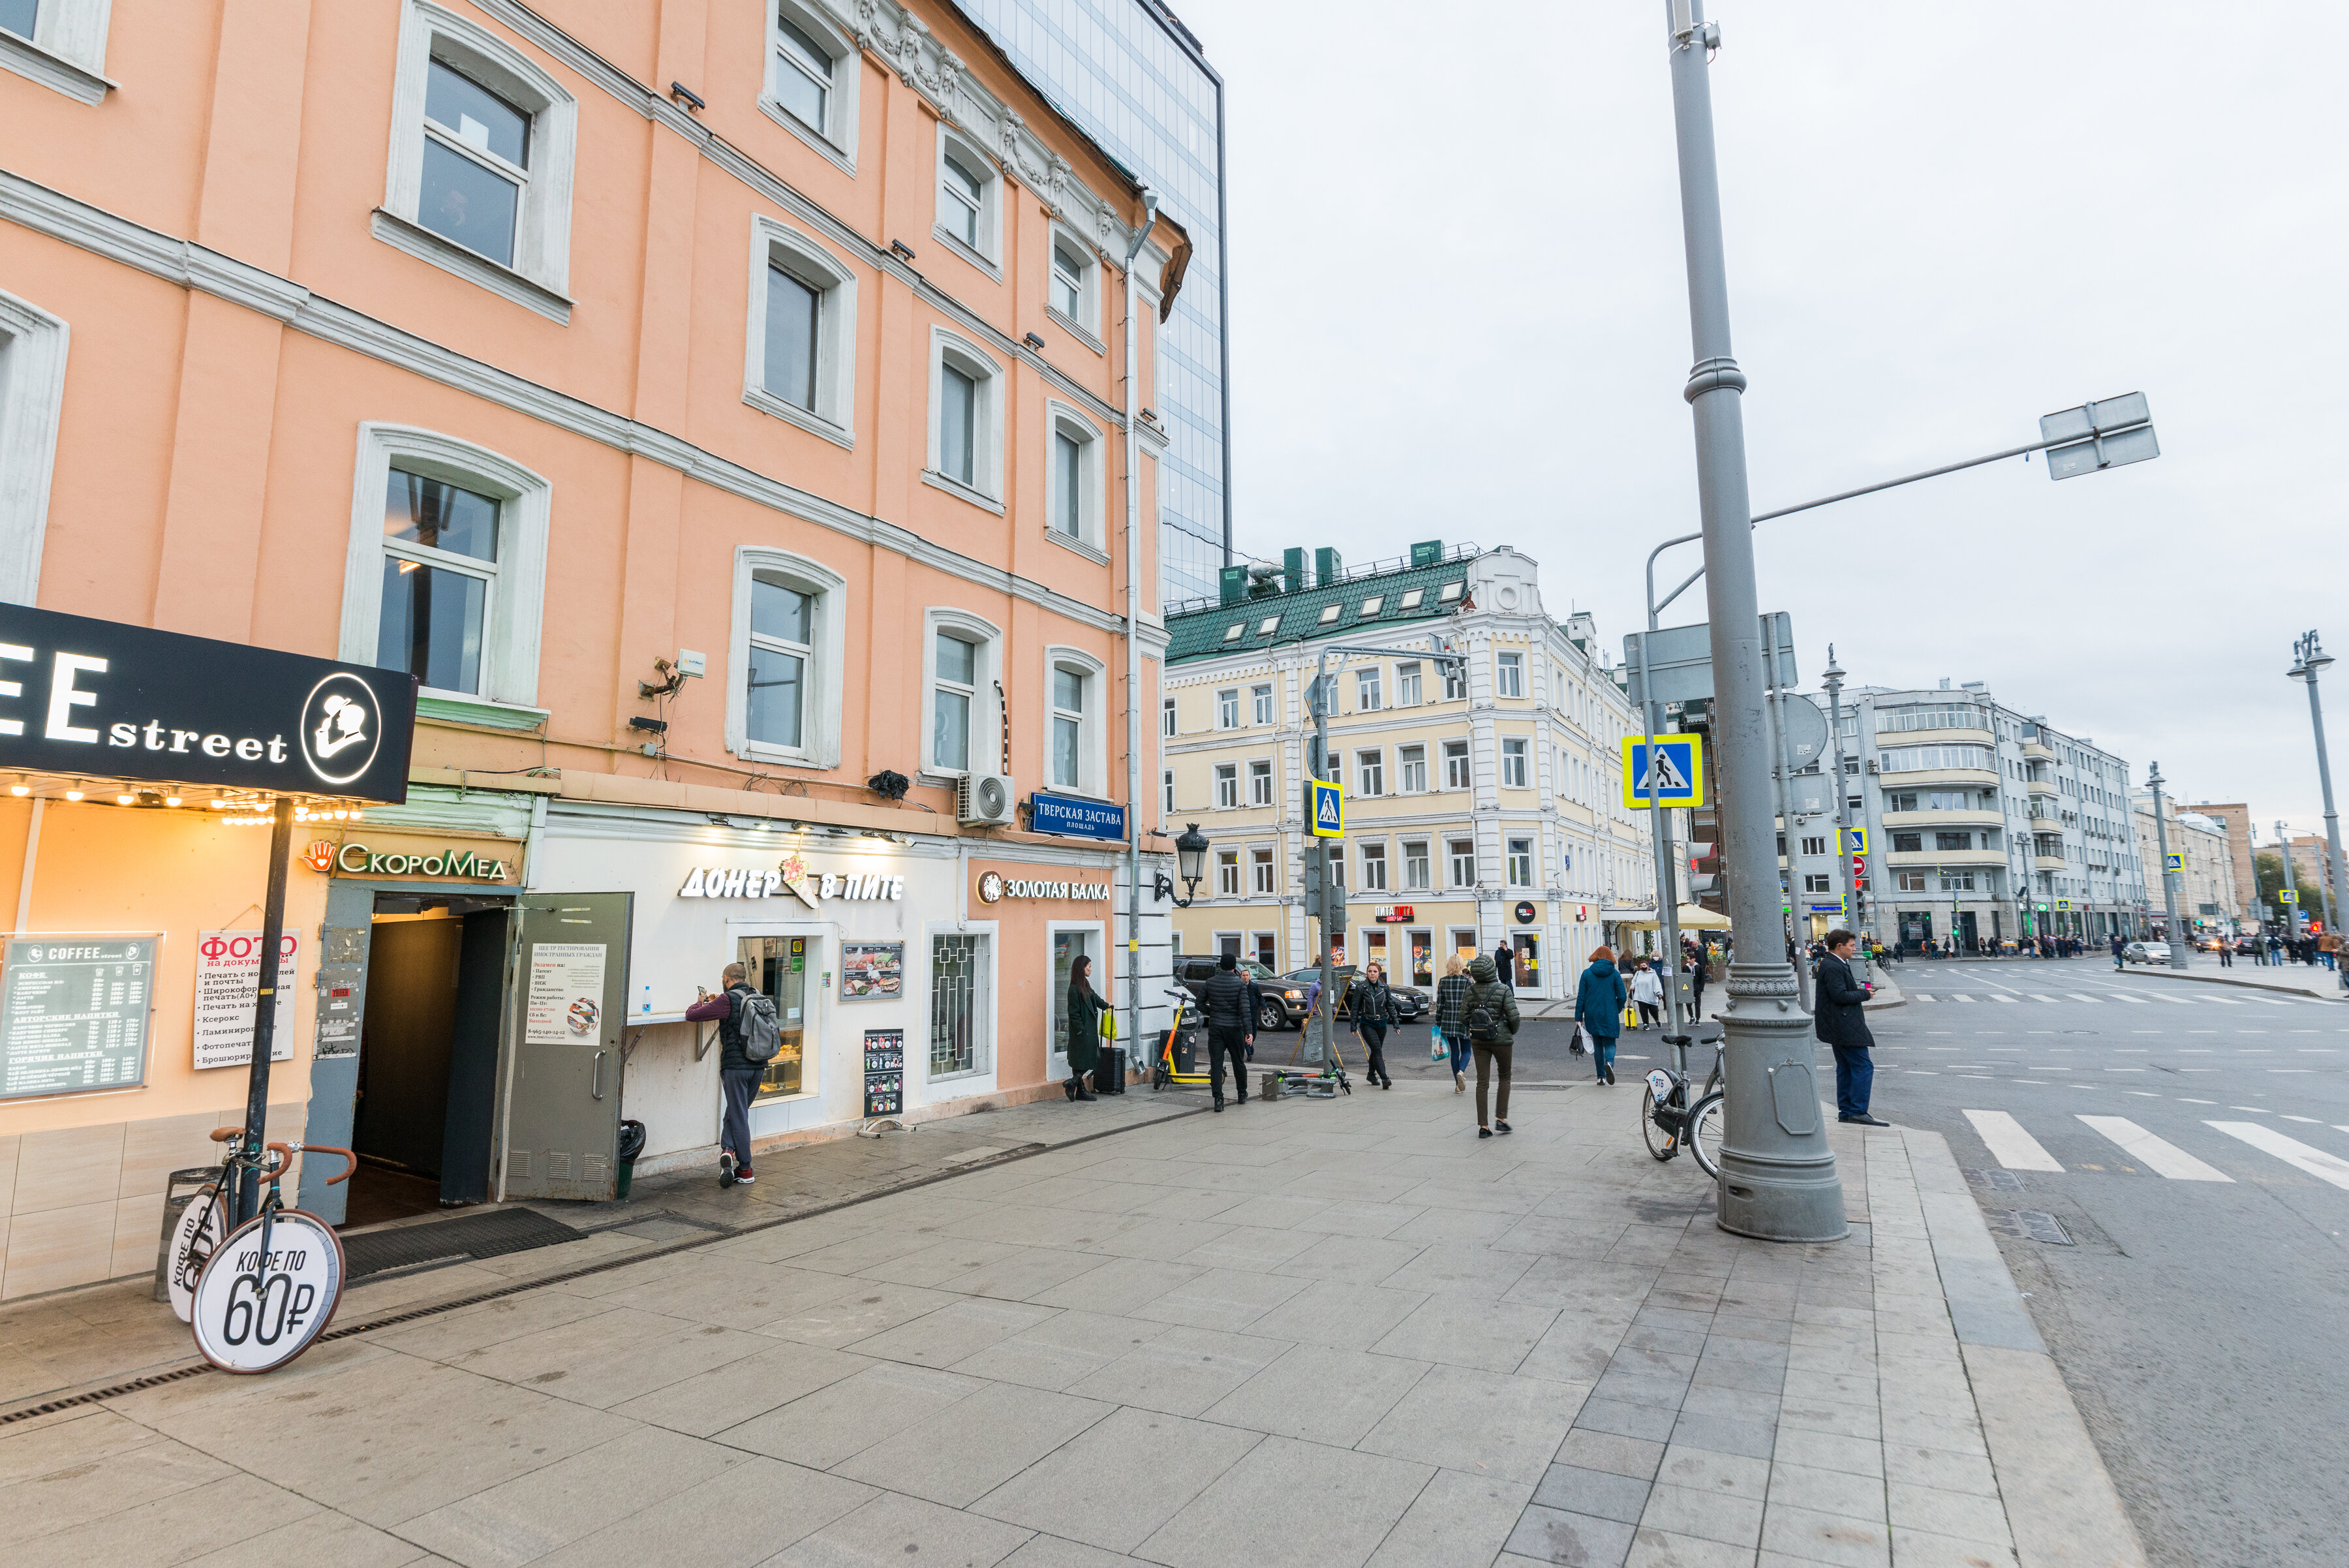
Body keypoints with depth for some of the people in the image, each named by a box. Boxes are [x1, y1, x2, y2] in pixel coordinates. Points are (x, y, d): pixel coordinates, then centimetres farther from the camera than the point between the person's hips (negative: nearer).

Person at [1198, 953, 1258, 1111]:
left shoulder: (1210, 982, 1)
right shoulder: (1240, 984, -6)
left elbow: (1200, 1004, 7)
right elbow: (1245, 1009, -14)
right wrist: (1249, 1031, -16)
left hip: (1215, 1027, 1)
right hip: (1234, 1028, -1)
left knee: (1216, 1064, 0)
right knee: (1239, 1062, 15)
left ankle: (1218, 1099, -10)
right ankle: (1242, 1095, 28)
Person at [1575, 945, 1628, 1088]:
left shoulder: (1587, 973, -1)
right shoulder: (1615, 974, -2)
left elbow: (1581, 997, -2)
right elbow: (1622, 996, -4)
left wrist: (1579, 1017, 3)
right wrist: (1617, 1010, 15)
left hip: (1592, 1016, 1)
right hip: (1610, 1016, -1)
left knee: (1597, 1044, 13)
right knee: (1610, 1043, 8)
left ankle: (1601, 1076, 12)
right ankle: (1609, 1063, -23)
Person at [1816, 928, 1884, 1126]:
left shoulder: (1836, 964, 16)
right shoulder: (1832, 967, -18)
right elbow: (1840, 996, -23)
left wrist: (1857, 990, 5)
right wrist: (1864, 994, -11)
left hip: (1839, 1027, 11)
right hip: (1845, 1027, -11)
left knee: (1846, 1069, 14)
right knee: (1864, 1067, -8)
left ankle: (1846, 1112, 19)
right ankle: (1857, 1111, -7)